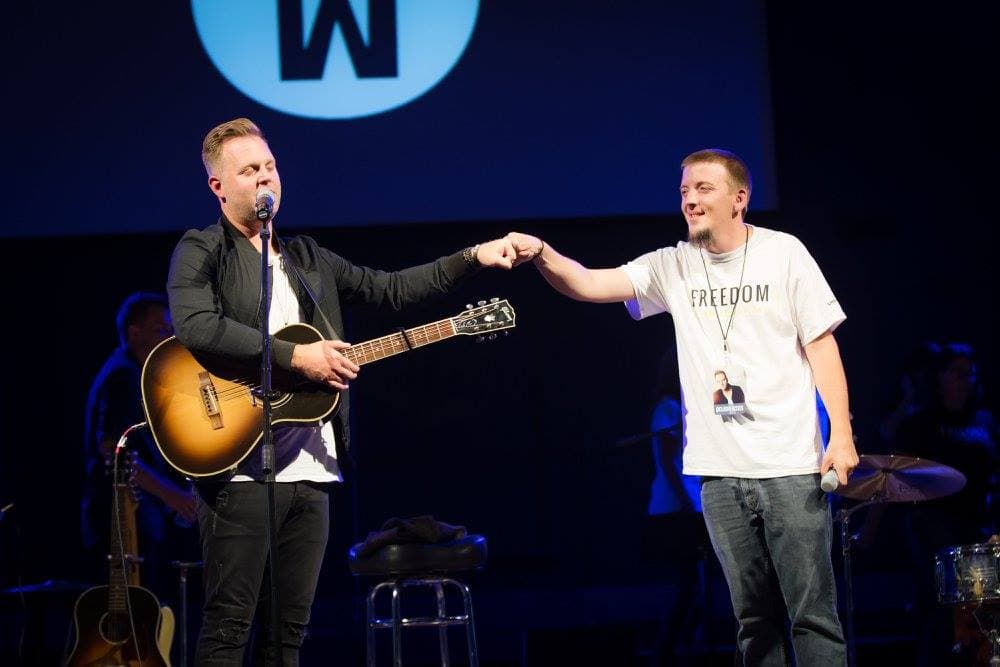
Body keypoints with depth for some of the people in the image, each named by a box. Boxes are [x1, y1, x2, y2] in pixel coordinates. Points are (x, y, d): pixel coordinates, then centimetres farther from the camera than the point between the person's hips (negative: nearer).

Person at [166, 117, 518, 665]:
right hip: (240, 469, -7)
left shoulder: (307, 259, 20)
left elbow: (389, 290, 22)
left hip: (310, 472, 7)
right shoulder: (200, 252, -1)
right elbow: (195, 326, -19)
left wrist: (473, 257, 12)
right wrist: (296, 356, -18)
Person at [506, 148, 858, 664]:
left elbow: (821, 346, 0)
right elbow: (589, 284, -4)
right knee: (754, 617, 9)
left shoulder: (783, 253, -1)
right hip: (720, 470, 3)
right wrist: (542, 255, -25)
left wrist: (841, 434, -9)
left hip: (790, 466, -3)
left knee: (812, 613, -5)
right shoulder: (673, 267, 6)